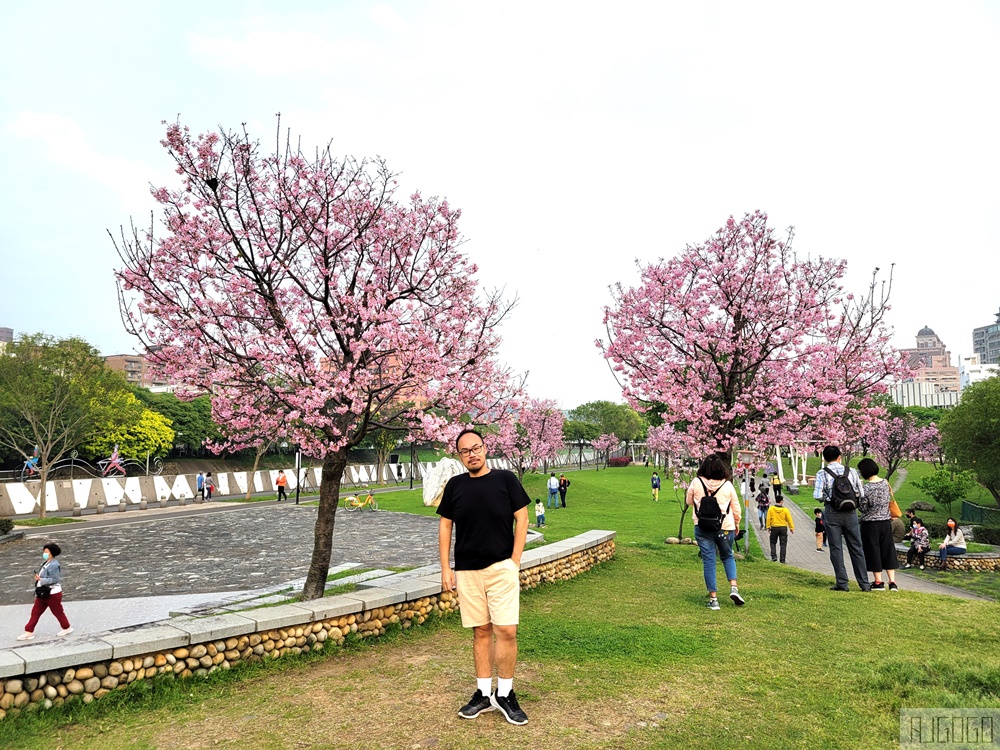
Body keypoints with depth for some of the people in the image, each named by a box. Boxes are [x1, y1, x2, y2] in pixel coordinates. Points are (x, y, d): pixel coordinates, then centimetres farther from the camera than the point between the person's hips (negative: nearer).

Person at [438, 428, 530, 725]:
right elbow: (445, 526, 8)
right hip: (467, 571, 2)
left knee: (506, 631, -5)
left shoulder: (505, 479, -3)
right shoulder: (455, 485, 4)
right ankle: (484, 694, 23)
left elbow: (521, 518, -1)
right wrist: (445, 567, 3)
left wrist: (515, 560, -6)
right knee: (481, 631, 10)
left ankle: (505, 694, 12)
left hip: (502, 567, -2)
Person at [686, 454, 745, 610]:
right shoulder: (727, 485, -5)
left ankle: (713, 598, 6)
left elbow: (689, 501, 9)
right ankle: (733, 587, 5)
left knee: (708, 561, 6)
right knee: (728, 557, 22)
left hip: (703, 528, -1)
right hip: (725, 527, 1)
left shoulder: (696, 483, -7)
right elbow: (736, 508, 5)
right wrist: (736, 525, 20)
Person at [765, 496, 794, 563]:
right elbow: (789, 519, -3)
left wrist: (768, 527, 6)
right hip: (783, 528, 0)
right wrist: (792, 528, 6)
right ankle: (782, 560, 7)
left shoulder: (771, 509, -6)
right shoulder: (785, 509, -7)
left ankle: (774, 557, 4)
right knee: (783, 544, 6)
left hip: (774, 528, 0)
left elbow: (768, 519, -4)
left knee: (773, 543, 17)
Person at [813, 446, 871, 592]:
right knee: (856, 547, 11)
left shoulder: (822, 474, -6)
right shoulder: (851, 472, 2)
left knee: (836, 548, 4)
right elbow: (860, 493, 2)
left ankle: (842, 583, 4)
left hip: (832, 513, -3)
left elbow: (818, 496, -14)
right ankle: (864, 583, 14)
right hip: (850, 512, 3)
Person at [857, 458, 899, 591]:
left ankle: (879, 582, 10)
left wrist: (857, 499, 1)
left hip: (870, 524, -6)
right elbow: (888, 499, 11)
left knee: (873, 551, 5)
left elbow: (863, 508, -14)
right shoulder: (885, 483, -1)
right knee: (888, 550, 12)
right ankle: (892, 582, 12)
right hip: (886, 521, 6)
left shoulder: (866, 488, -19)